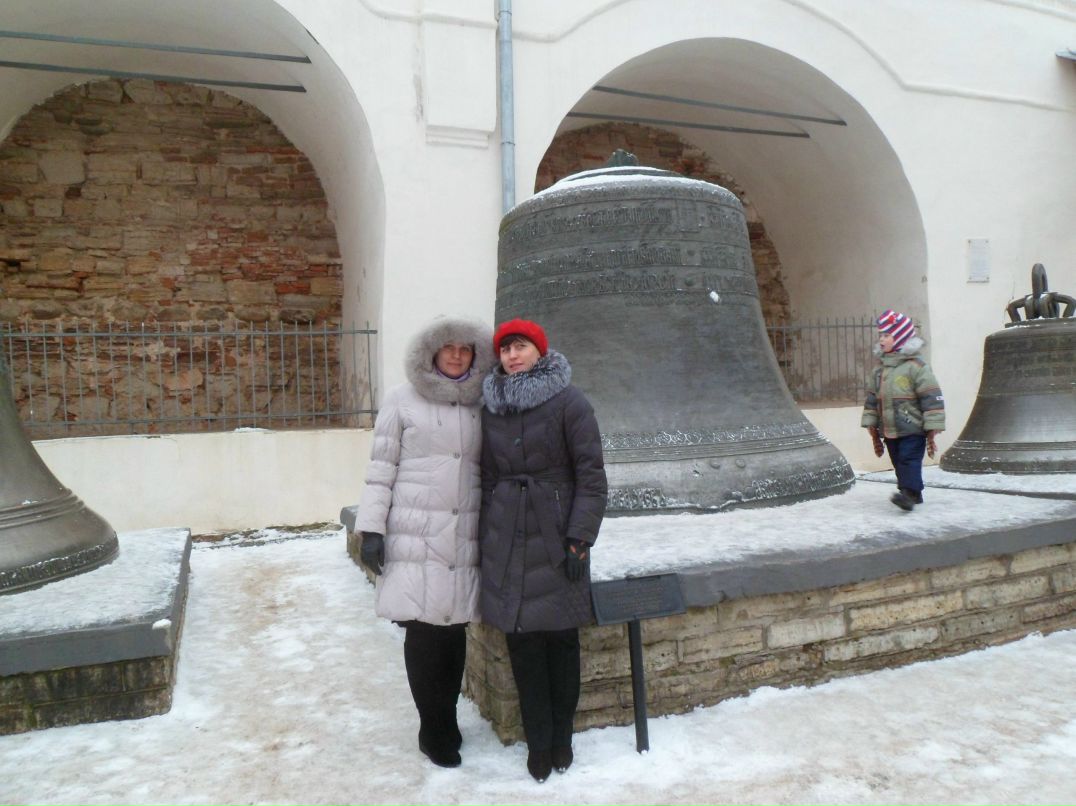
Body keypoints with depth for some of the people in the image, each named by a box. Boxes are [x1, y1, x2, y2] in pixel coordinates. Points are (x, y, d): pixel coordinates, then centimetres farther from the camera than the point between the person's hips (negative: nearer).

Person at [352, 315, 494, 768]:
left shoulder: (480, 407, 10)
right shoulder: (403, 401, 1)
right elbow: (381, 468, 0)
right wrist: (371, 529, -5)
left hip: (464, 540, 3)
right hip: (415, 538, -3)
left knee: (454, 630, 8)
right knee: (423, 632, -1)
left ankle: (443, 724, 27)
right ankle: (435, 731, 17)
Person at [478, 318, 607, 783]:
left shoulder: (568, 403, -6)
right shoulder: (492, 408, 7)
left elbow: (591, 475, -8)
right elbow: (487, 477, 13)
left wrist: (580, 538, -13)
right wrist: (484, 539, 11)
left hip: (556, 536, -3)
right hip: (507, 539, 3)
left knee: (560, 637, 6)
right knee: (522, 641, 6)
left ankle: (561, 737, 24)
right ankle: (538, 742, 20)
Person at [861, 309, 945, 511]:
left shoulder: (916, 366, -9)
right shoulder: (879, 369, 12)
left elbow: (932, 398, -11)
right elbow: (872, 399, 17)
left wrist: (932, 430, -12)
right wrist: (872, 429, 17)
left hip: (912, 429, -7)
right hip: (889, 431, 7)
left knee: (909, 459, -14)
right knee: (899, 463, 10)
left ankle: (909, 492, -19)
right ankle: (913, 494, 20)